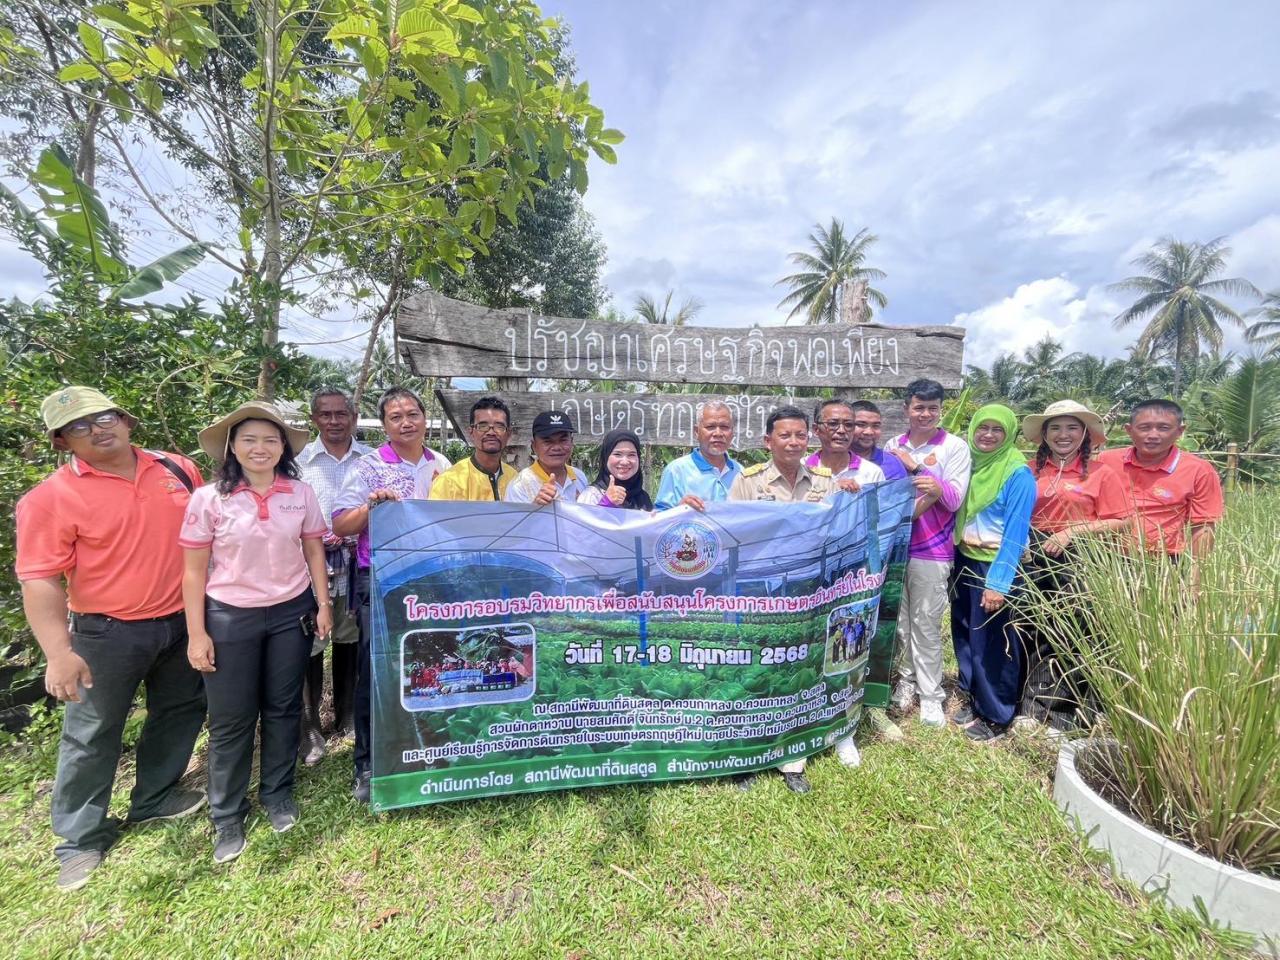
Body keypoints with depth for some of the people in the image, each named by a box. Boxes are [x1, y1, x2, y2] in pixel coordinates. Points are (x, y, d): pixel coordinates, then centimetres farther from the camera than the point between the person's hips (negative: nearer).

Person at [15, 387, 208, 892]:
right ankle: (82, 838, 30)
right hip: (108, 633, -4)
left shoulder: (176, 468, -1)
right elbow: (41, 580, -15)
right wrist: (59, 652, -23)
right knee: (91, 736, 9)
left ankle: (154, 796, 41)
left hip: (181, 622, 4)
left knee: (180, 712, 18)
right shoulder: (50, 498, -12)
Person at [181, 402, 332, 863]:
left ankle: (277, 793, 36)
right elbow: (194, 569, -5)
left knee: (283, 708, 15)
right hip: (229, 617, -1)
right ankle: (227, 815, 30)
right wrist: (196, 632, -6)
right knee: (231, 719, 10)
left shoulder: (302, 494, -4)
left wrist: (324, 604, 2)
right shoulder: (209, 498, -9)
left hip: (291, 613, 2)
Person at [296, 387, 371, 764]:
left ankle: (347, 715, 32)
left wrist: (357, 538, -8)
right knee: (309, 648, 5)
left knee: (350, 642, 15)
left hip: (358, 567, 2)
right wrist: (317, 540, -15)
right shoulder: (299, 461, -1)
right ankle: (309, 727, 21)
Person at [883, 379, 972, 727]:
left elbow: (954, 499, -10)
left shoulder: (955, 447, -3)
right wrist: (927, 494, -10)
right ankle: (909, 678, 27)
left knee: (926, 622, 3)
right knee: (900, 619, 11)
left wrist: (915, 466, -17)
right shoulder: (892, 446, 7)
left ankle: (930, 694, 15)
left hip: (931, 550, -3)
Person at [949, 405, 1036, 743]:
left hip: (996, 566, -6)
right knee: (965, 635, 15)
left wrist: (998, 582, -19)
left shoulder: (1018, 474, -13)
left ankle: (996, 716, 19)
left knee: (992, 643, 3)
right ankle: (974, 699, 32)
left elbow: (1015, 533, -16)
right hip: (965, 561, 6)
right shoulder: (968, 463, 5)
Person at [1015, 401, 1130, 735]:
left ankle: (1053, 713, 16)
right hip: (1034, 558, 3)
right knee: (1031, 633, 10)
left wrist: (1072, 532, -14)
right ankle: (1033, 707, 24)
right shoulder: (1030, 470, 6)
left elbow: (1119, 522, -4)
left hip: (1077, 562, -3)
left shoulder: (1101, 473, -1)